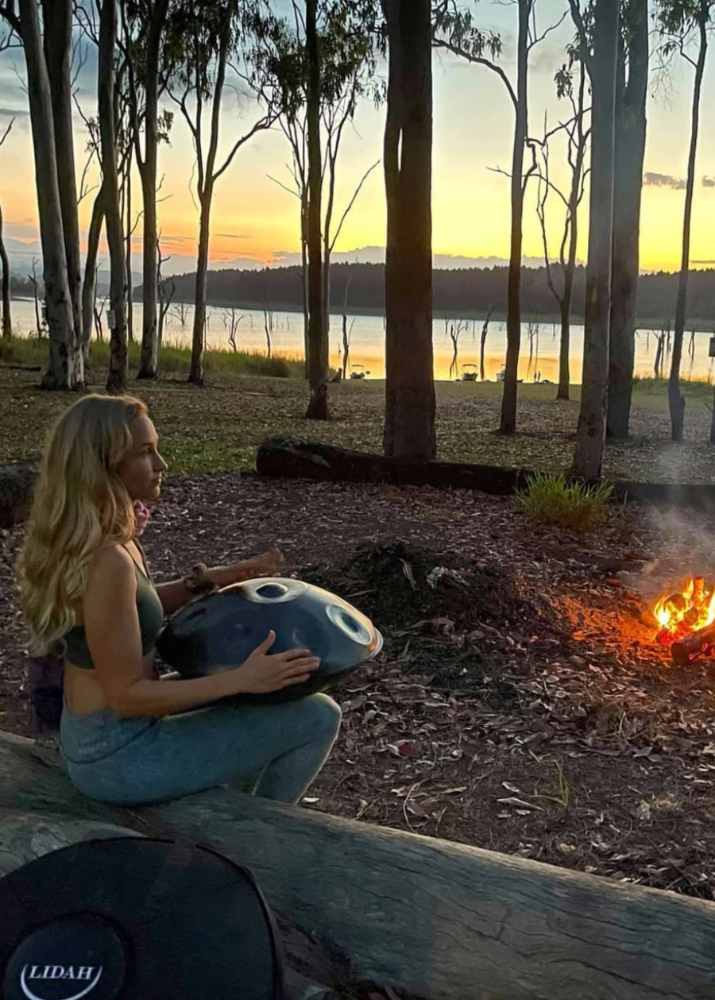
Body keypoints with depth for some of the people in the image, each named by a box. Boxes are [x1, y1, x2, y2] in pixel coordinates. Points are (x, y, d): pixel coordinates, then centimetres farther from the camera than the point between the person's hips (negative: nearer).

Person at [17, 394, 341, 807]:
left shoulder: (99, 536, -1)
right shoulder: (106, 560, -29)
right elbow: (127, 695, -25)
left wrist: (206, 580, 2)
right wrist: (242, 679, -27)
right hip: (119, 756, -9)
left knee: (260, 697, 27)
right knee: (318, 717, -5)